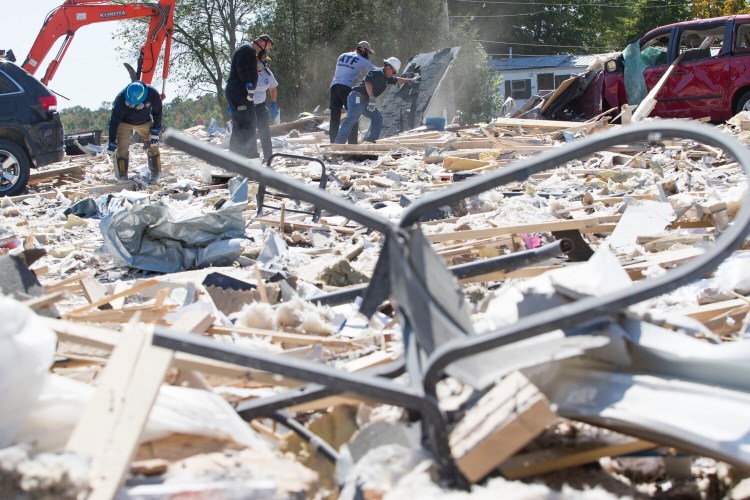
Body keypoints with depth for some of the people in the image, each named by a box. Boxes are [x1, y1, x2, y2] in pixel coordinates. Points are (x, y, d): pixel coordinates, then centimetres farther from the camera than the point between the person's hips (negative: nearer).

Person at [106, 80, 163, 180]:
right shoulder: (121, 99, -36)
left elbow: (157, 113, -12)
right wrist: (112, 143, -30)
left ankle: (156, 175, 9)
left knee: (153, 146, -2)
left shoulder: (153, 94, -31)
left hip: (145, 122, 2)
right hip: (124, 123, -2)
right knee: (122, 150, -13)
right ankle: (122, 178, -6)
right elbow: (114, 121, -29)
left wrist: (155, 132, -13)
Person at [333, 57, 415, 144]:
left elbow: (397, 80, 40)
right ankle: (339, 142, -26)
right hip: (357, 98, -11)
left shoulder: (386, 78, 20)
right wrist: (372, 98, -33)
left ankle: (370, 140, 12)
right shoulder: (377, 73, -10)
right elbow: (368, 82, -27)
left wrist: (410, 80, 50)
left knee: (377, 118, 13)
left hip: (365, 101, 11)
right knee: (352, 119, -21)